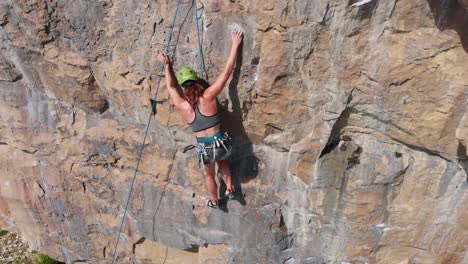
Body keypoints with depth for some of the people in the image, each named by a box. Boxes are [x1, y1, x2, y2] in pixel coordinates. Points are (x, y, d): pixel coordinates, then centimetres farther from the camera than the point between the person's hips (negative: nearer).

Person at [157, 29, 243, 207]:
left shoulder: (181, 106, -9)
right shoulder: (208, 97, -16)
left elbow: (171, 87, 11)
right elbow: (227, 72, -13)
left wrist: (167, 66, 24)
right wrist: (235, 45, -7)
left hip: (204, 148, 1)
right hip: (220, 143, 0)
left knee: (209, 175, 31)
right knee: (222, 161, 38)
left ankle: (214, 201, 53)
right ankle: (229, 188, 31)